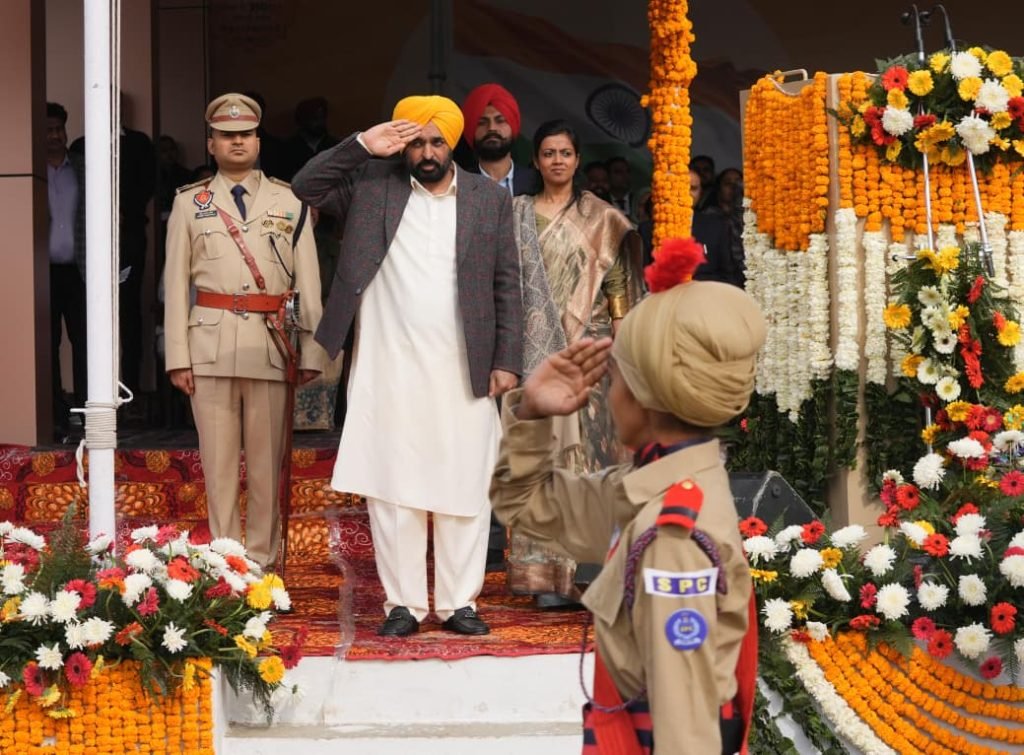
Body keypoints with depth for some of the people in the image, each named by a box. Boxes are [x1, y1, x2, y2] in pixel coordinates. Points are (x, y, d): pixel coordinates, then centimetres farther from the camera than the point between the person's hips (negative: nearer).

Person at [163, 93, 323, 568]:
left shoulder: (289, 202, 8)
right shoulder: (189, 203, 9)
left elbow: (308, 282, 4)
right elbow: (175, 282, 5)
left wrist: (312, 353, -3)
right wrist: (177, 357, -2)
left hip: (272, 345, 0)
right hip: (211, 344, 0)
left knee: (267, 461, 3)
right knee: (218, 458, 3)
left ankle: (261, 559, 10)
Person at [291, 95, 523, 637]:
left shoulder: (489, 198, 8)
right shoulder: (373, 186, 7)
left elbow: (507, 285, 7)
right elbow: (307, 186, 0)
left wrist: (507, 360, 1)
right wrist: (362, 145, -6)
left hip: (463, 370, 0)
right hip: (388, 367, 0)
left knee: (464, 488, 2)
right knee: (393, 488, 1)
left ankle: (458, 601, 10)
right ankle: (403, 603, 8)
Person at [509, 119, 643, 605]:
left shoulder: (600, 218, 7)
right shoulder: (517, 214, 11)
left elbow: (618, 288, 4)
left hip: (587, 351, -1)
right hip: (536, 351, 1)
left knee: (588, 449, -5)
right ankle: (548, 573, 0)